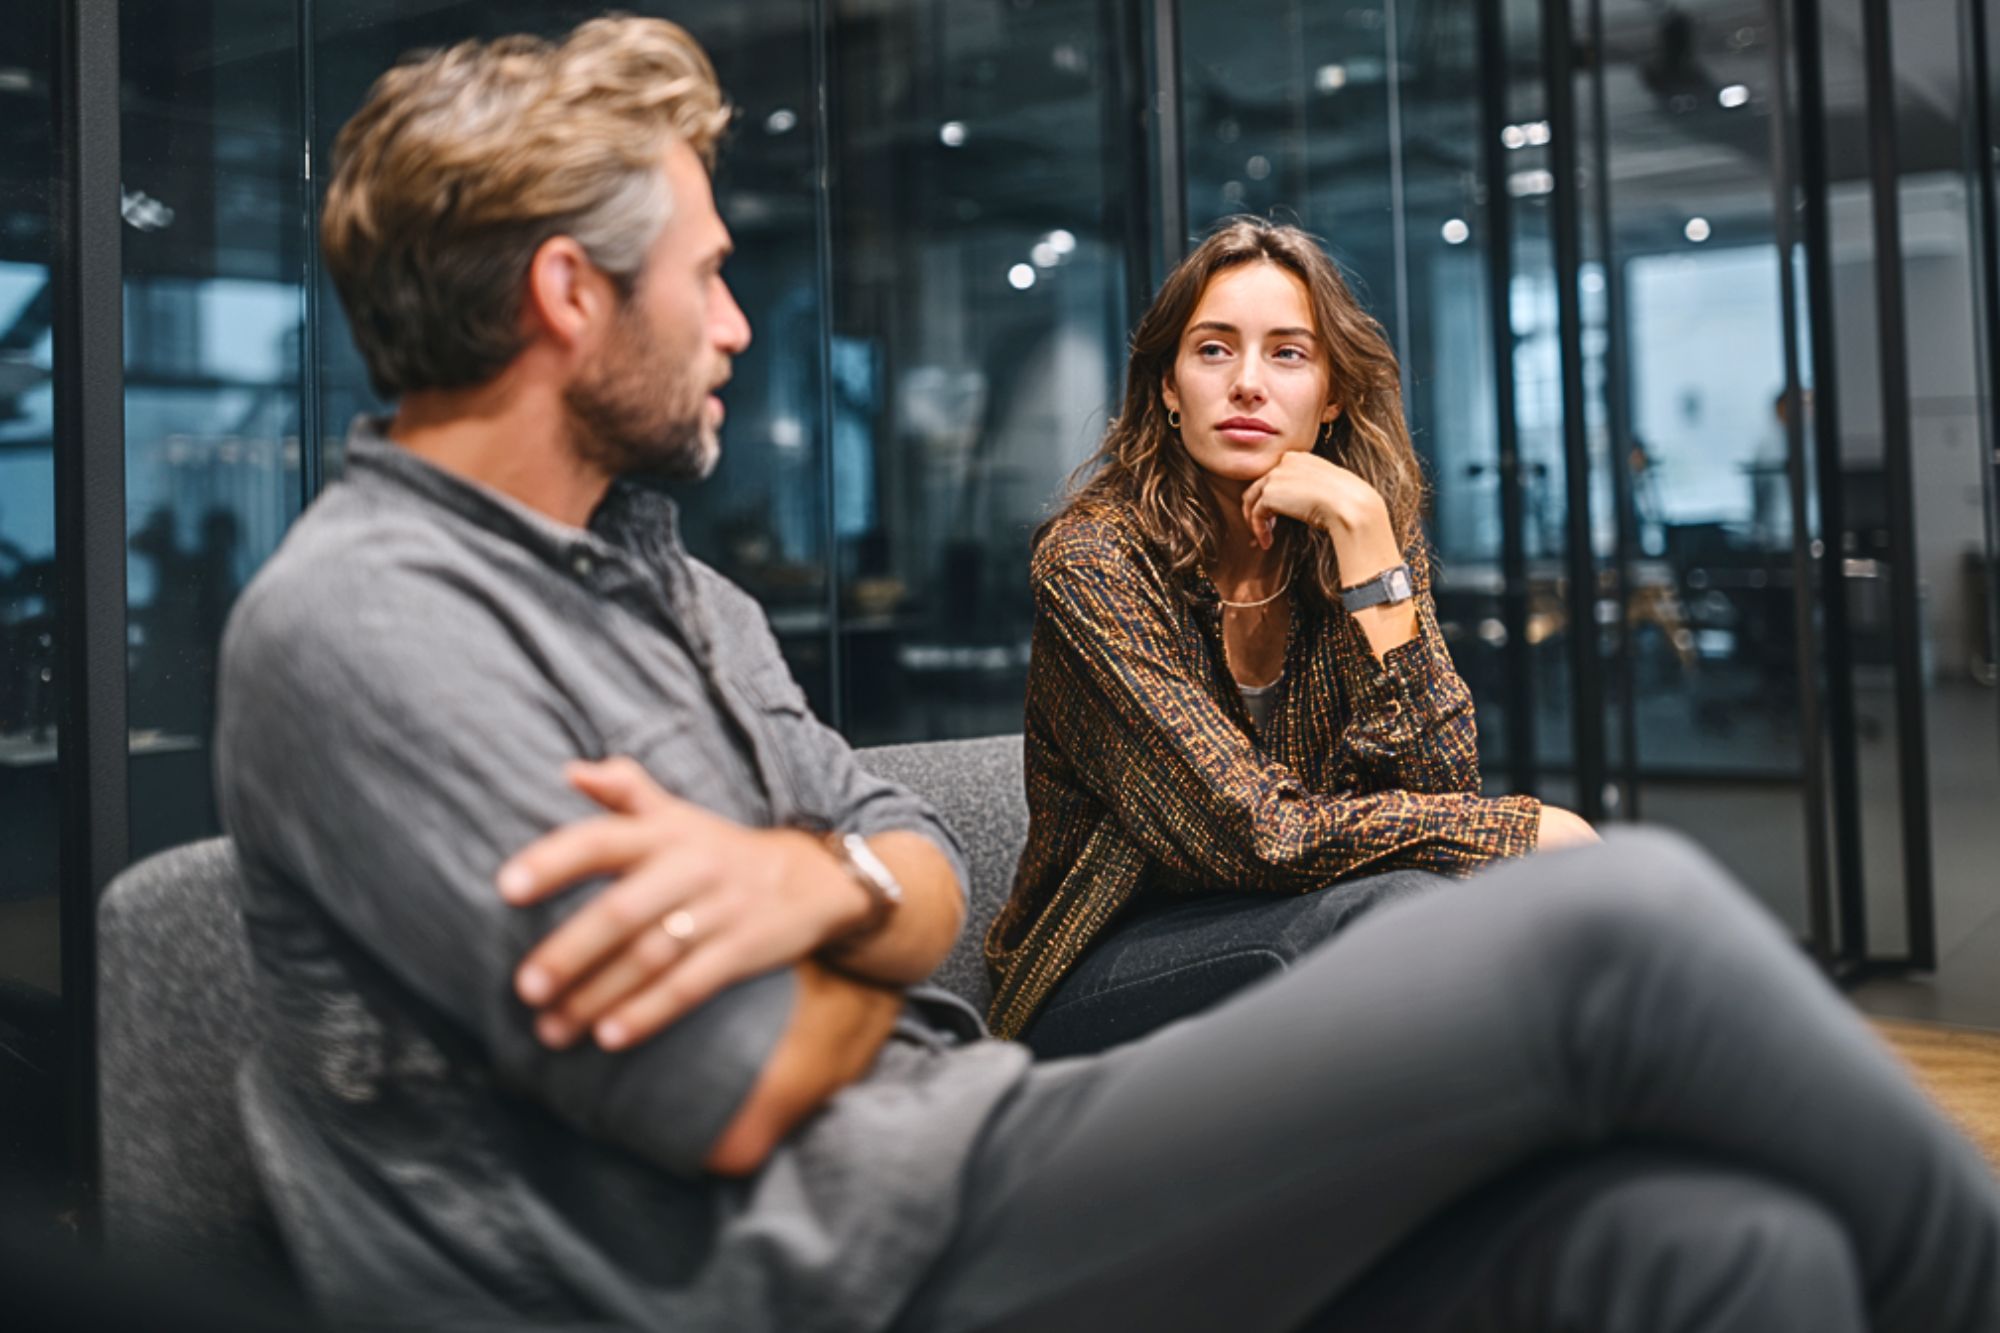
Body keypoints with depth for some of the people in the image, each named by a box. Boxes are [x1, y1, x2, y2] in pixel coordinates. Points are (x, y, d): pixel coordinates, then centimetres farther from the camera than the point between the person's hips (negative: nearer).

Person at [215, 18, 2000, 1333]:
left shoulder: (663, 580, 19)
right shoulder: (358, 624, -9)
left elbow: (937, 882, 11)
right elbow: (733, 1100, -17)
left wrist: (819, 880, -12)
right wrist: (880, 931, 3)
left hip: (949, 1158, 8)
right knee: (1616, 932, -18)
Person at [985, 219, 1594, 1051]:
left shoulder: (1374, 535, 0)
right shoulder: (1093, 560, -16)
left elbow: (1439, 784, -15)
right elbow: (1257, 835, -22)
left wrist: (1359, 528, -20)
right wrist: (1529, 830, -18)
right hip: (1099, 974, -4)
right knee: (1393, 905, -31)